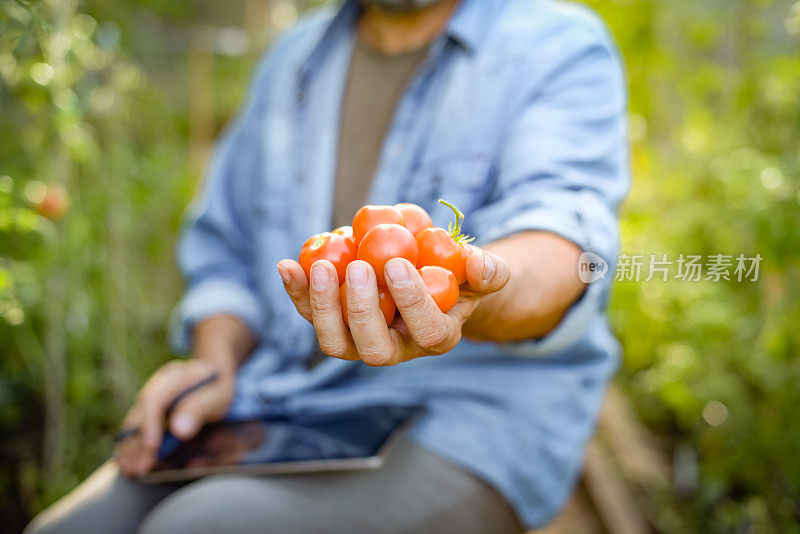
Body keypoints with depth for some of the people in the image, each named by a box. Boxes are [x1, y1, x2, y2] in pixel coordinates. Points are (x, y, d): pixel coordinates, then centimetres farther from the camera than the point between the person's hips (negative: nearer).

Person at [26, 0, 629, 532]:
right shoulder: (293, 58, 16)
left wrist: (469, 289, -41)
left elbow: (562, 225, -19)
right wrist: (215, 359, 0)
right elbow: (225, 244, 20)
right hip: (272, 397, 5)